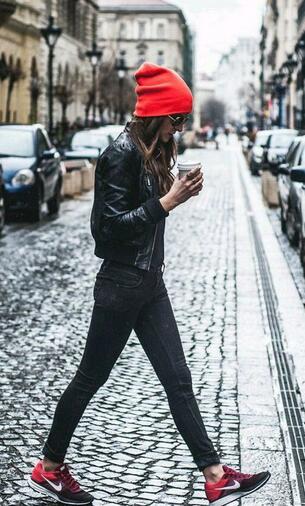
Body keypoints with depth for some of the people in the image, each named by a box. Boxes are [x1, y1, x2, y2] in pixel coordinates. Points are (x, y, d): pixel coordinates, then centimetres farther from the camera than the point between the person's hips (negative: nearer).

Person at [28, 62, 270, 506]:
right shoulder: (123, 153, -16)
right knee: (91, 378, 5)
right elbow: (110, 224, -19)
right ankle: (49, 468, 23)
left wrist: (179, 193, -2)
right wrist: (167, 202, -20)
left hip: (150, 283, 8)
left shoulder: (154, 152, 10)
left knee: (178, 379, 6)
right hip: (121, 284, -8)